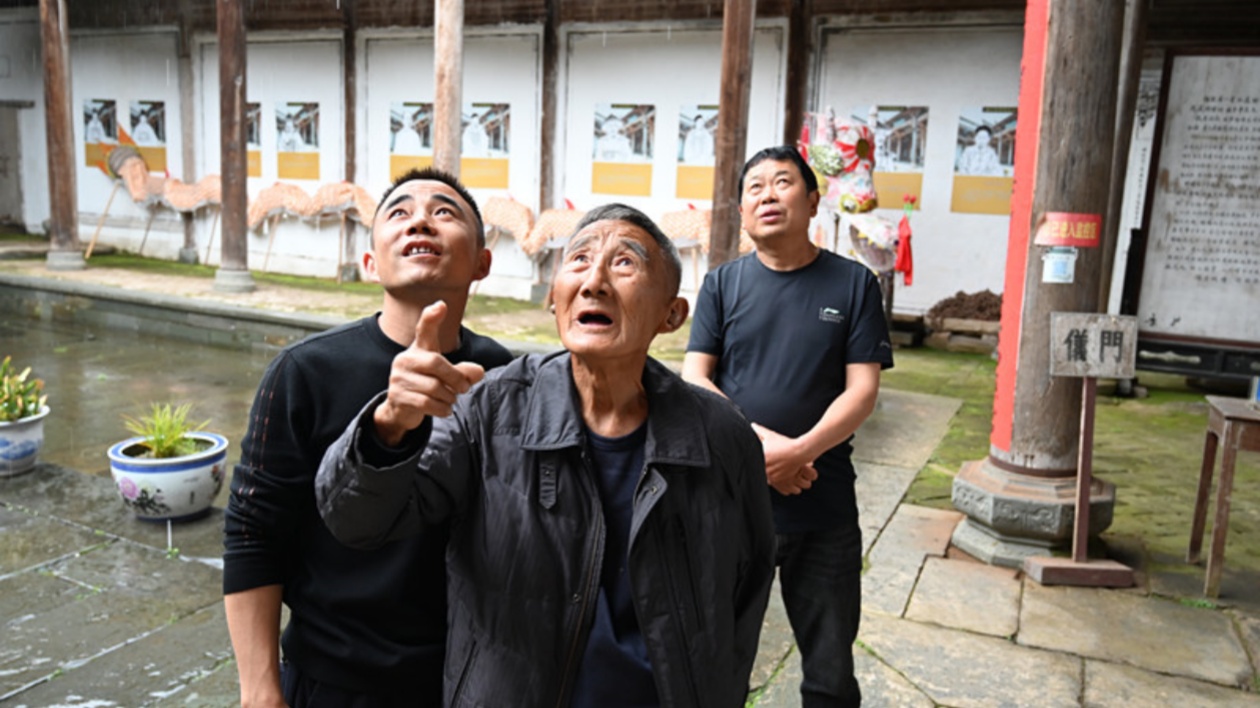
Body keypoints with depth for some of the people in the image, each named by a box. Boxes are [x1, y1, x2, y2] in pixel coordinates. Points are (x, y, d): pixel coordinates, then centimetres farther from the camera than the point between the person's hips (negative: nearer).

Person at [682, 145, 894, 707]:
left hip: (825, 511, -1)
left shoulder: (853, 284, 1)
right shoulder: (722, 285, 3)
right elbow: (694, 380, -4)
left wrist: (799, 451, -20)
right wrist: (762, 442, -17)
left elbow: (862, 390, -5)